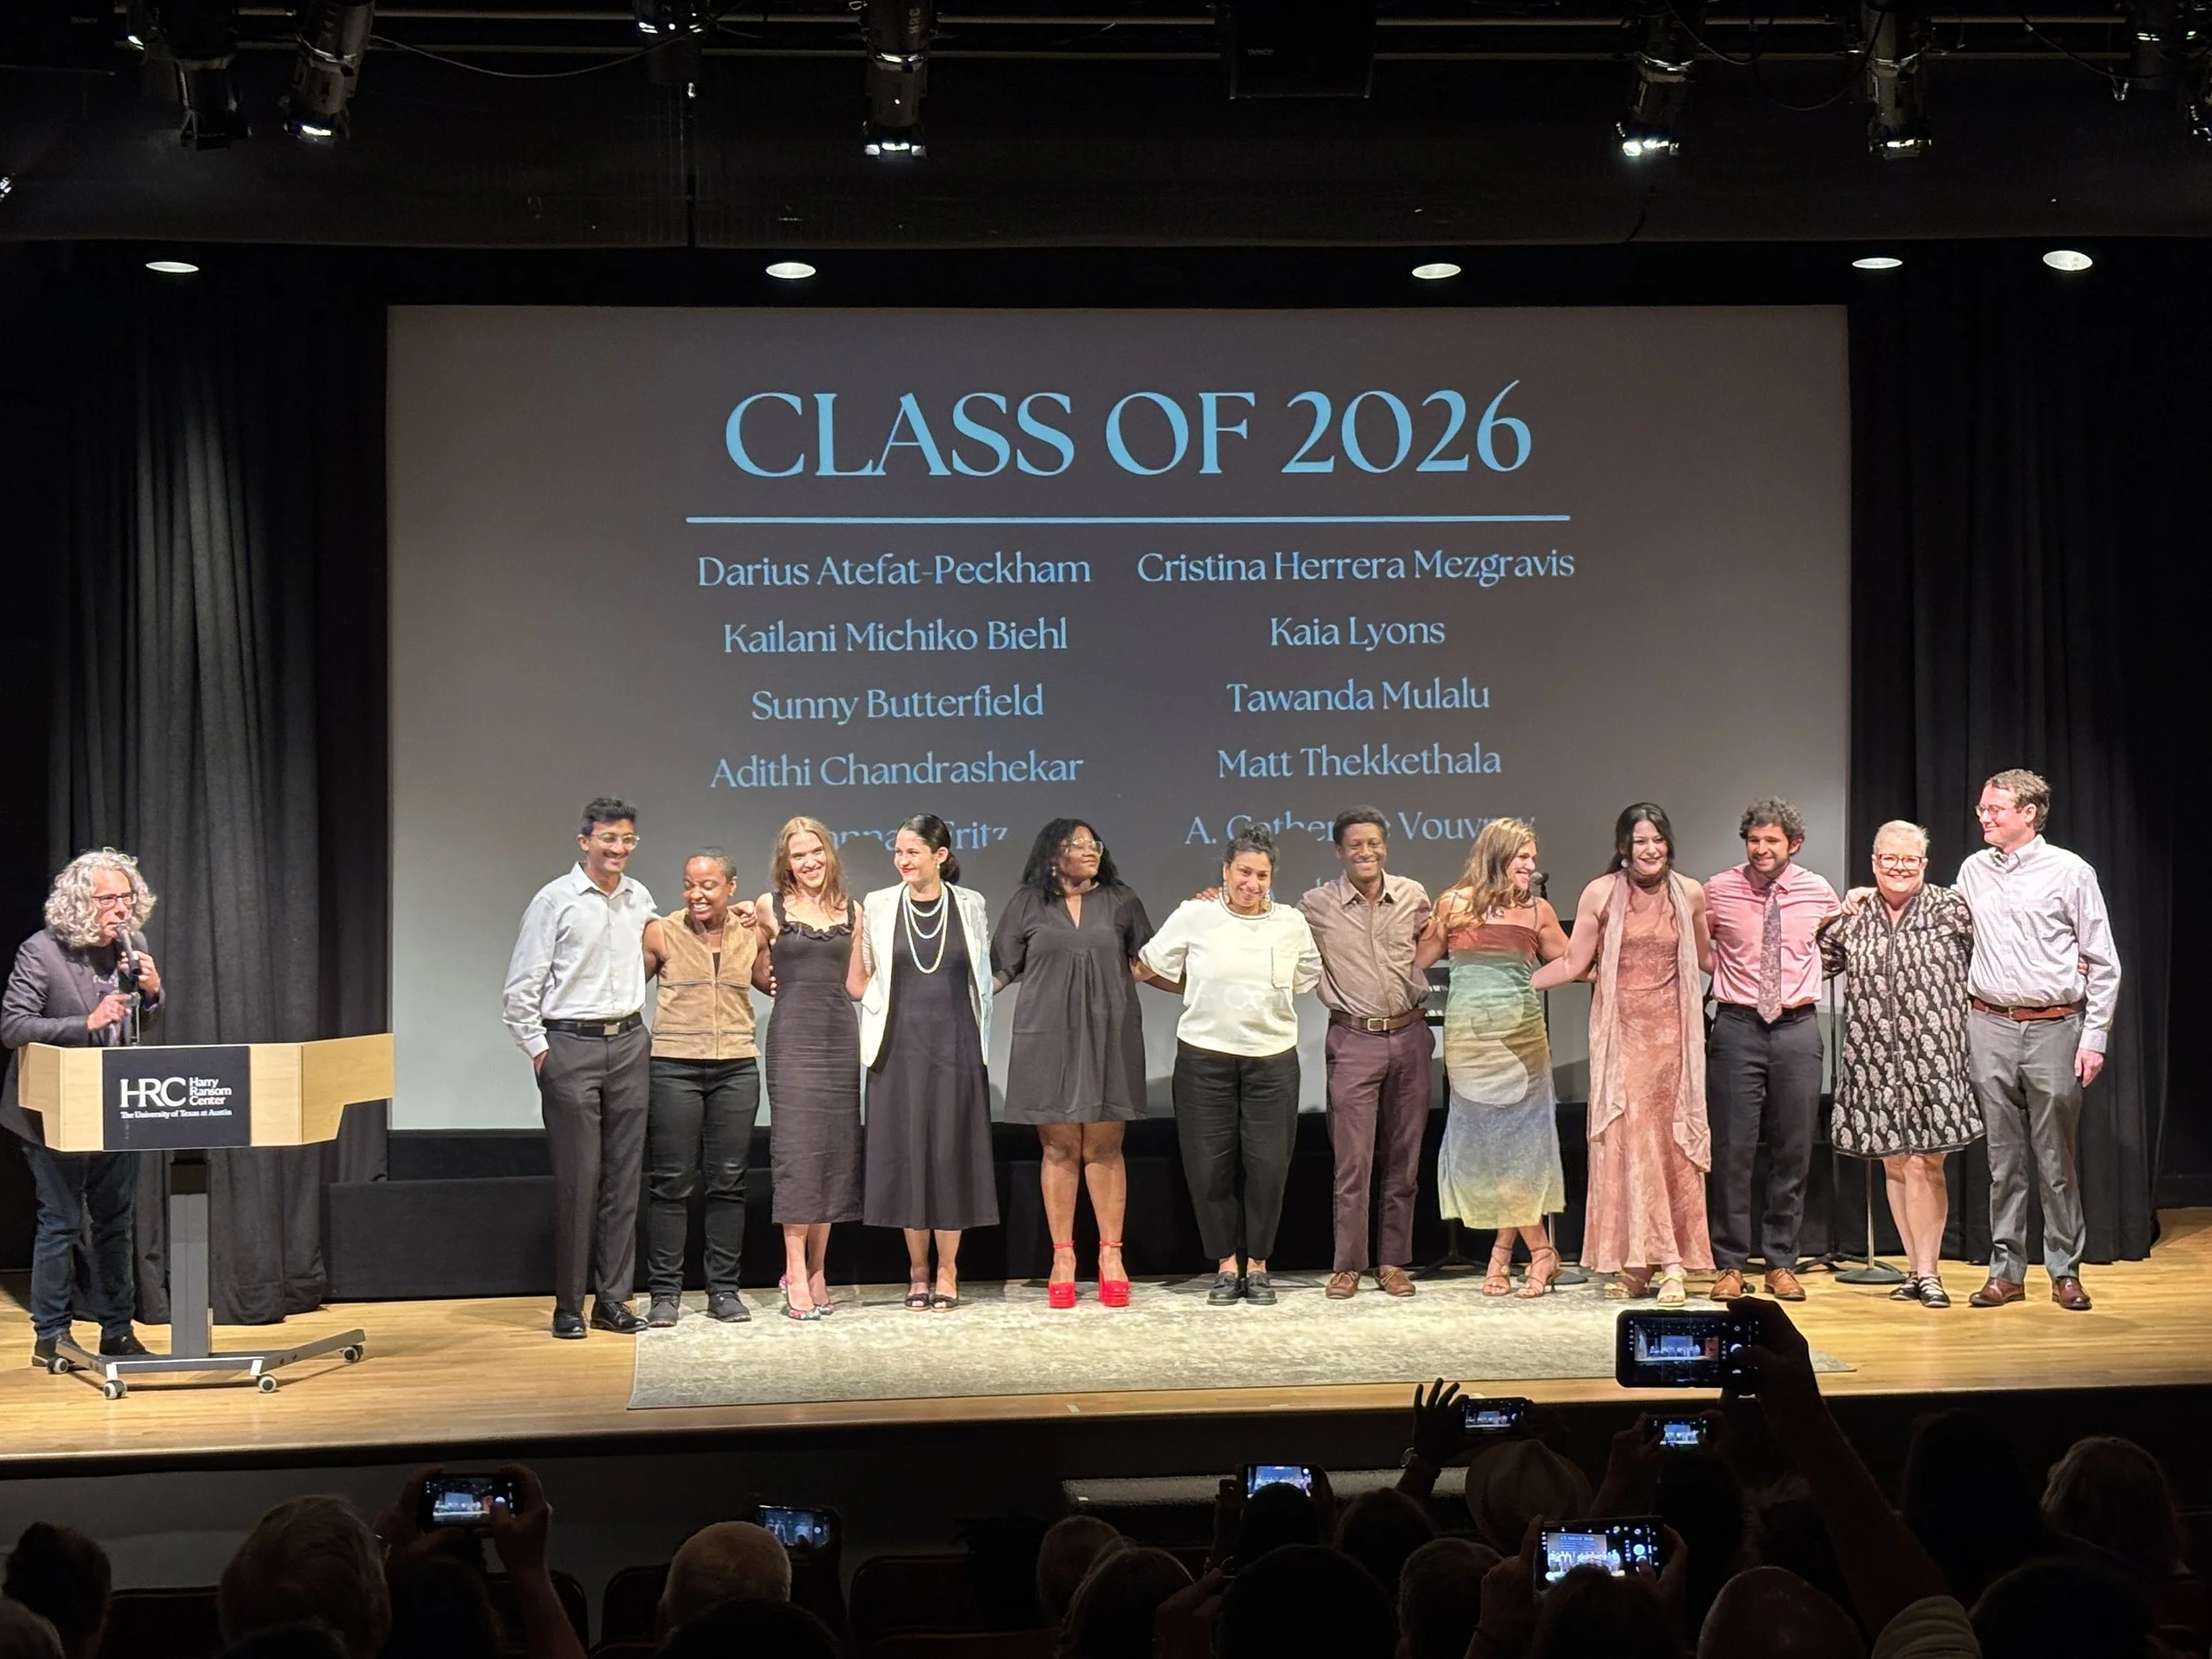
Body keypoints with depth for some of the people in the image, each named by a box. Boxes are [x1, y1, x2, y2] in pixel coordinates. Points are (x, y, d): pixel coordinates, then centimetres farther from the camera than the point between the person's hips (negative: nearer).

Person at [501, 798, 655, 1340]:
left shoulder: (639, 898, 10)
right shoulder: (556, 899, -5)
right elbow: (522, 985, -4)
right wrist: (537, 1049, -5)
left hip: (629, 1044, 5)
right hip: (570, 1046, -5)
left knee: (624, 1176, 5)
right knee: (576, 1179, -5)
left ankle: (613, 1299, 12)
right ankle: (568, 1305, 3)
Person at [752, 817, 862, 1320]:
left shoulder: (851, 911, 11)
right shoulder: (769, 907, 4)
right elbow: (755, 970, 15)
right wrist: (786, 988, 4)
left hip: (841, 1033, 3)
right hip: (793, 1034, -3)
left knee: (835, 1150, 3)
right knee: (796, 1147, -6)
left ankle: (818, 1270, 11)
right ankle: (796, 1275, -4)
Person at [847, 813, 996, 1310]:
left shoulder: (969, 905, 5)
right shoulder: (878, 906, 3)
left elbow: (982, 976, 13)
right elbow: (858, 985, 6)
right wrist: (855, 936, -8)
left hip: (954, 1046, 0)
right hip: (901, 1047, 0)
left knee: (951, 1153, 1)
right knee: (906, 1153, 1)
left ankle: (948, 1273, 9)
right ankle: (917, 1272, 12)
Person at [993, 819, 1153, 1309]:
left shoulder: (1120, 901, 10)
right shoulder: (1028, 904, 7)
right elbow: (1000, 968, 9)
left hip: (1108, 1038, 1)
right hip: (1048, 1040, -1)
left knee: (1104, 1148, 1)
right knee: (1059, 1147, 1)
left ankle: (1110, 1256, 6)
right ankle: (1062, 1257, 8)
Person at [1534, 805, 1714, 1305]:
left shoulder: (1690, 893, 6)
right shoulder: (1601, 894, 0)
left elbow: (1706, 958, 18)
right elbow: (1573, 963, 3)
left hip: (1670, 1033, 1)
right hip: (1620, 1033, -1)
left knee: (1671, 1142, -2)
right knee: (1623, 1141, -1)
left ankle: (1672, 1264, 0)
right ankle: (1631, 1264, 5)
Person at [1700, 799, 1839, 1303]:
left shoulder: (1818, 892, 4)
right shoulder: (1719, 890, -1)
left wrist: (1809, 978, 7)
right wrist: (1727, 973, 3)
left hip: (1797, 1026, 2)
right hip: (1737, 1026, -2)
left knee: (1794, 1152, 6)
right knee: (1731, 1150, -2)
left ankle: (1781, 1264, 16)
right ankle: (1730, 1265, 6)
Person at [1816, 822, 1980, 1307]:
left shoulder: (1951, 908, 0)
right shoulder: (1854, 916, 10)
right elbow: (1818, 963, 20)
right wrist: (1838, 917, 8)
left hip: (1932, 1058, -4)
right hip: (1874, 1060, 4)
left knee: (1924, 1164, -7)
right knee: (1894, 1165, 8)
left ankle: (1928, 1271, 2)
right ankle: (1917, 1269, 18)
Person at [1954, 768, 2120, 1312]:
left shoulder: (2070, 872, -2)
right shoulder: (1972, 871, 9)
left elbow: (2104, 963, -1)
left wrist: (2094, 1038, -6)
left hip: (2054, 1028, -3)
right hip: (1989, 1028, 3)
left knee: (2056, 1161, 1)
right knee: (2003, 1160, 6)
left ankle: (2065, 1272, 10)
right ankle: (2006, 1272, 12)